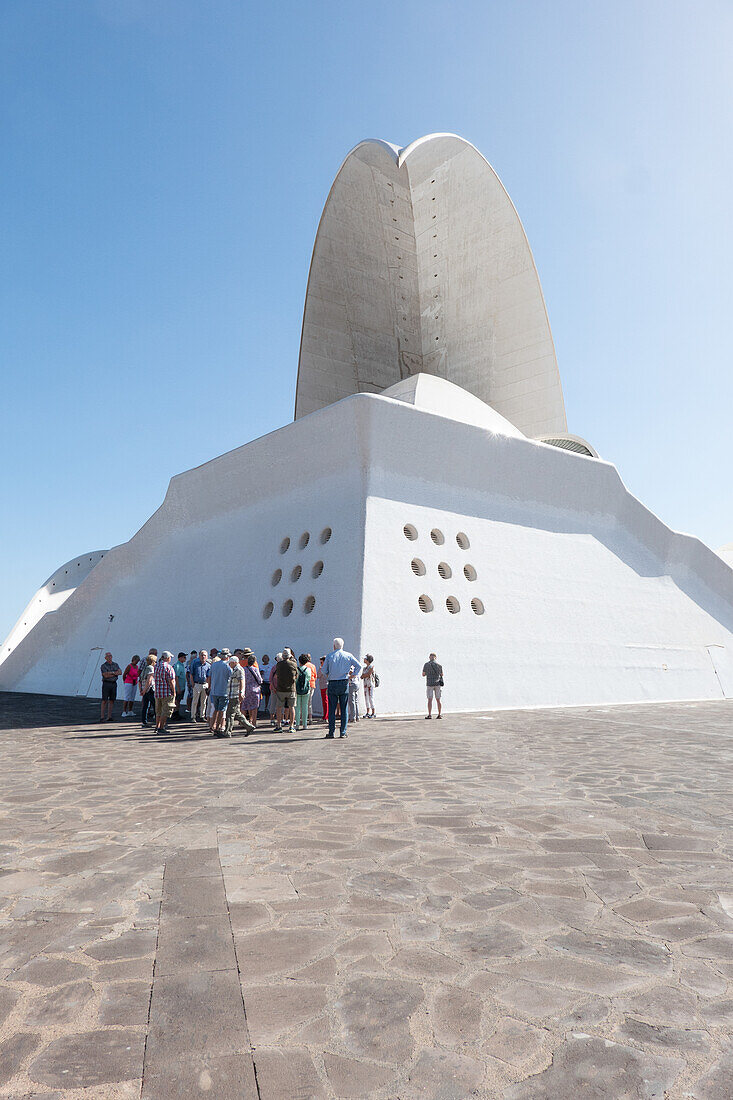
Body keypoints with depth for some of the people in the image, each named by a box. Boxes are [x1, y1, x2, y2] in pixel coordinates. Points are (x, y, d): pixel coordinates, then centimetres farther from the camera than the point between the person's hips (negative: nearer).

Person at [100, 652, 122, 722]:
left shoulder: (115, 665, 11)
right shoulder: (103, 666, -3)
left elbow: (120, 672, -3)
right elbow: (106, 675, -15)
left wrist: (111, 673, -13)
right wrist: (115, 673, -7)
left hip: (114, 684, 5)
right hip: (106, 683, -5)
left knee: (112, 700, 5)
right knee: (104, 701, -7)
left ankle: (109, 717, 9)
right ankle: (102, 717, -5)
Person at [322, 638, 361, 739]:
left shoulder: (330, 656, 0)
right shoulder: (348, 656, 3)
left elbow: (323, 670, 2)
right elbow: (359, 666, 4)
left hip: (332, 684, -1)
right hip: (344, 683, 1)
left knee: (332, 709, 5)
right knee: (344, 709, 5)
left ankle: (331, 732, 5)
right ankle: (343, 732, 5)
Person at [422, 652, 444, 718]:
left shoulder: (426, 664, -1)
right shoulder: (439, 665, 3)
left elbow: (423, 674, 5)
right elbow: (442, 674, 14)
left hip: (430, 684, -2)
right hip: (437, 684, 2)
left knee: (430, 700, -2)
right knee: (438, 700, 8)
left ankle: (429, 715, -9)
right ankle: (440, 714, 7)